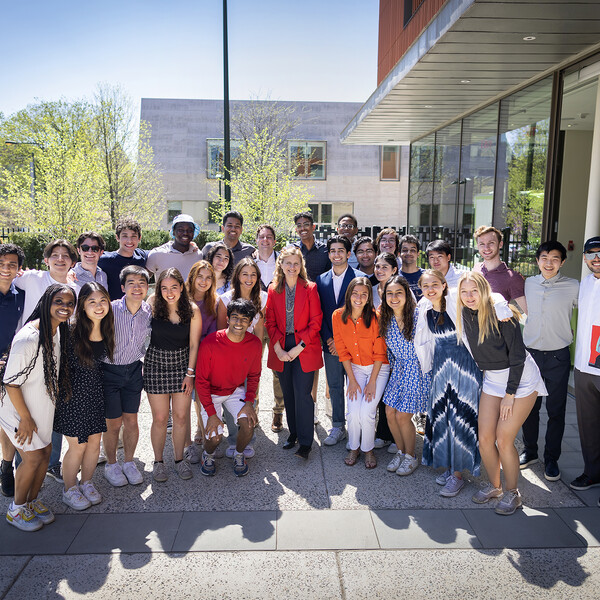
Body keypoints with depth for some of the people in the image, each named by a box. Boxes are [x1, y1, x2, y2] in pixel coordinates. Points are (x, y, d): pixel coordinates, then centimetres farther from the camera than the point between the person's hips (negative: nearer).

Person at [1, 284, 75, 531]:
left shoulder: (59, 331, -2)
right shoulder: (28, 338, -28)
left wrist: (54, 396, 14)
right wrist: (25, 418, -17)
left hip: (43, 408, 8)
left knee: (45, 453, 14)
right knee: (33, 458, -1)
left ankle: (32, 501, 34)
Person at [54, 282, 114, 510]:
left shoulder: (106, 331, -1)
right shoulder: (72, 332, -19)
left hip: (96, 393, 5)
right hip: (74, 395, -5)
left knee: (95, 442, 14)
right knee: (77, 446, 6)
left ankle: (86, 483, 37)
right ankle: (69, 490, 29)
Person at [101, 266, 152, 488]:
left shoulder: (149, 311, -6)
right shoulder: (110, 309, -19)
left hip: (133, 371, 3)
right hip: (109, 370, -3)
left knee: (131, 421, 11)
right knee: (113, 423, 6)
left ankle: (129, 462, 32)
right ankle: (111, 465, 29)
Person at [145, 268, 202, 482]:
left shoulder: (192, 310, -7)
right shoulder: (153, 304, -7)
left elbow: (194, 344, -2)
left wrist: (190, 373, -3)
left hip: (182, 364, 1)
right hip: (156, 364, -1)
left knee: (181, 416, 5)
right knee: (160, 418, 3)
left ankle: (179, 459, 24)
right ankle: (158, 461, 23)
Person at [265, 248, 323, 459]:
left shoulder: (310, 288, -3)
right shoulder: (273, 289, 6)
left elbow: (315, 322, -5)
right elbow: (270, 321, 6)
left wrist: (298, 348, -12)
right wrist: (278, 349, -6)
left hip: (304, 348, -3)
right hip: (281, 349, 3)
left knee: (302, 394, -6)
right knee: (287, 394, 11)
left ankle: (305, 442, 5)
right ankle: (293, 433, 27)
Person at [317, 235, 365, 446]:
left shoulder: (360, 278, -5)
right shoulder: (321, 280, 8)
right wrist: (328, 339, -3)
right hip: (330, 343, 4)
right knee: (334, 386, 11)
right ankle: (338, 428, 25)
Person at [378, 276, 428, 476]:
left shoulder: (417, 315, -18)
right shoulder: (385, 318, -2)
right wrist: (392, 366, 13)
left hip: (416, 370, -5)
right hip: (398, 369, 5)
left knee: (402, 416, -4)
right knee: (390, 413, 4)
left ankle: (411, 457, 21)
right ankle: (401, 452, 28)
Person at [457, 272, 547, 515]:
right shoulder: (465, 315, -3)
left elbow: (517, 355, -18)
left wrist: (510, 394, -16)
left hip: (520, 378, -6)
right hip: (491, 378, 6)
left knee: (504, 440, -8)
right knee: (484, 438, 1)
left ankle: (512, 493, 14)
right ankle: (494, 485, 24)